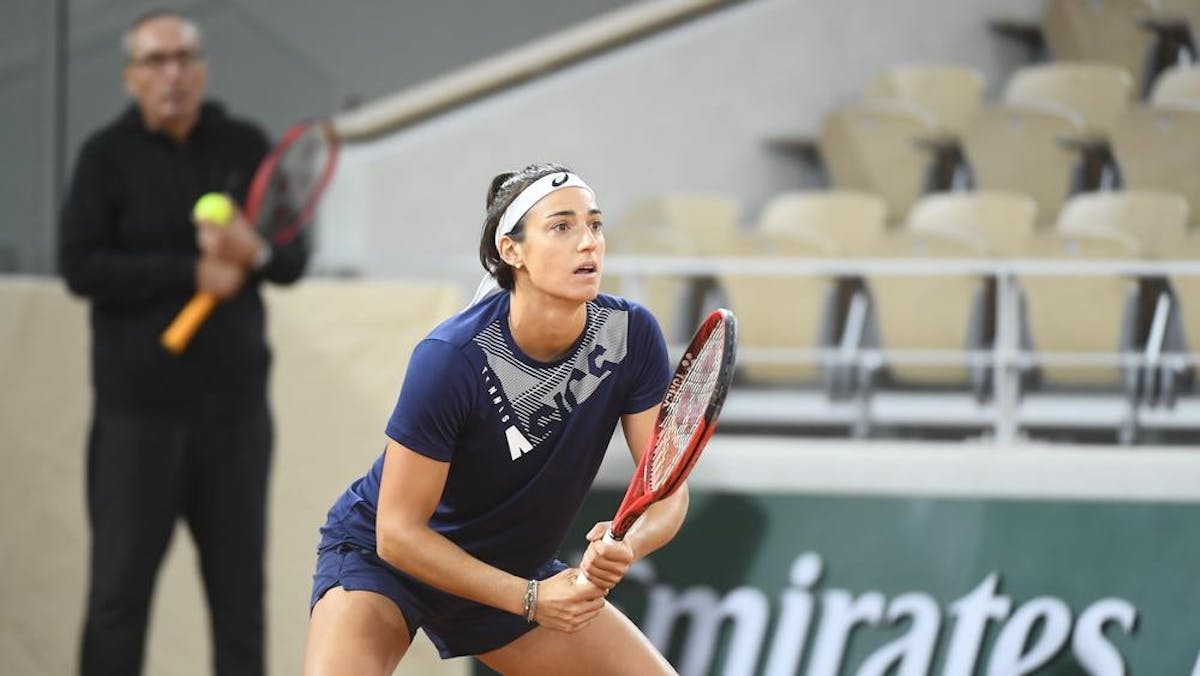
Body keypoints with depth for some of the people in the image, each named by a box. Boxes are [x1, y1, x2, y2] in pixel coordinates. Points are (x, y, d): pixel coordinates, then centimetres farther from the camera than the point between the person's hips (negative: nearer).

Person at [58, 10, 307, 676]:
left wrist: (257, 252, -16)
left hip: (235, 407, 3)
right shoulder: (107, 156, -1)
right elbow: (80, 266, -10)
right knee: (119, 585, -3)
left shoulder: (247, 149, 7)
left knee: (240, 586, 6)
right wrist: (192, 273, -17)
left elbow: (294, 258, 7)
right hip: (139, 411, -3)